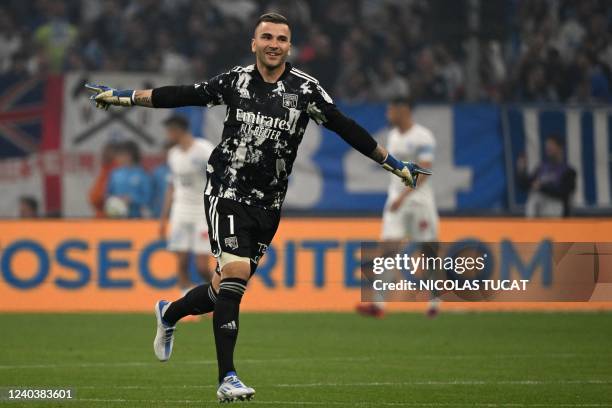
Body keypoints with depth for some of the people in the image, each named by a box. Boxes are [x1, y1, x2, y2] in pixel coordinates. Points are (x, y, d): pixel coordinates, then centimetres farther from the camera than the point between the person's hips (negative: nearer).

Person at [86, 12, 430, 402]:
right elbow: (183, 95, 8)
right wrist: (125, 97, 8)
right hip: (227, 190, -2)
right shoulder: (236, 81, 0)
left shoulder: (304, 88, -1)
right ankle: (227, 378, -14)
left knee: (227, 288, 6)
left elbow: (345, 127, 1)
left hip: (268, 203, 2)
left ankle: (170, 313, 39)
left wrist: (392, 163, 0)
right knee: (236, 271, -18)